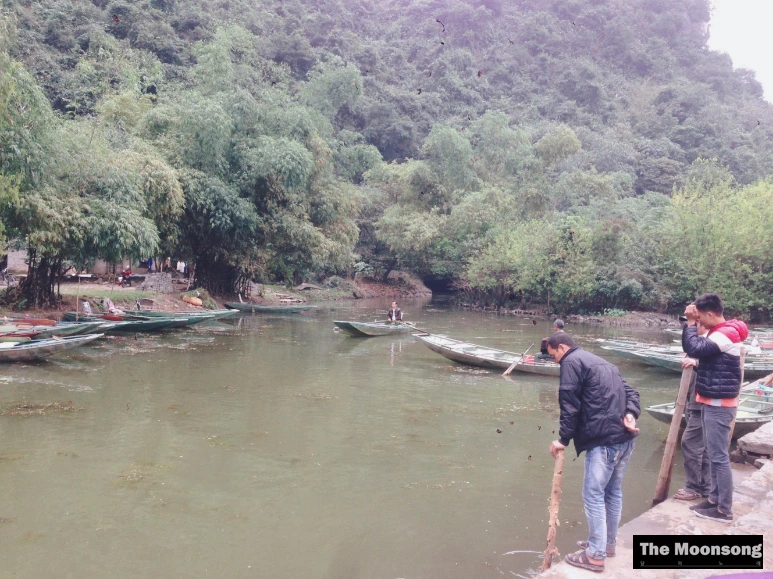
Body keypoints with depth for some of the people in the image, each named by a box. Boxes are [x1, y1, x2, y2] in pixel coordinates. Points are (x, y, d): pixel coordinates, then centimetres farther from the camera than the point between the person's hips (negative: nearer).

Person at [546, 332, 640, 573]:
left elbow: (569, 405, -9)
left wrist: (563, 439, -3)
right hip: (625, 437, 9)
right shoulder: (601, 363, 24)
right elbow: (629, 391, 16)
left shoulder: (571, 362, -3)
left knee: (593, 496, -1)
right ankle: (608, 544, 32)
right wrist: (631, 414, -1)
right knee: (613, 492, 19)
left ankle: (595, 555, 5)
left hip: (604, 440, -9)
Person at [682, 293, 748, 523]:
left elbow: (695, 349, -29)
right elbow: (698, 349, 14)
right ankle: (715, 498, 24)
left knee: (719, 456, -5)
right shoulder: (720, 333, 13)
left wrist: (691, 323, -18)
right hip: (711, 402, 10)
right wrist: (691, 324, 1)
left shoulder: (726, 334, -19)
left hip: (719, 404, -10)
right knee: (713, 454, 15)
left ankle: (725, 510, 3)